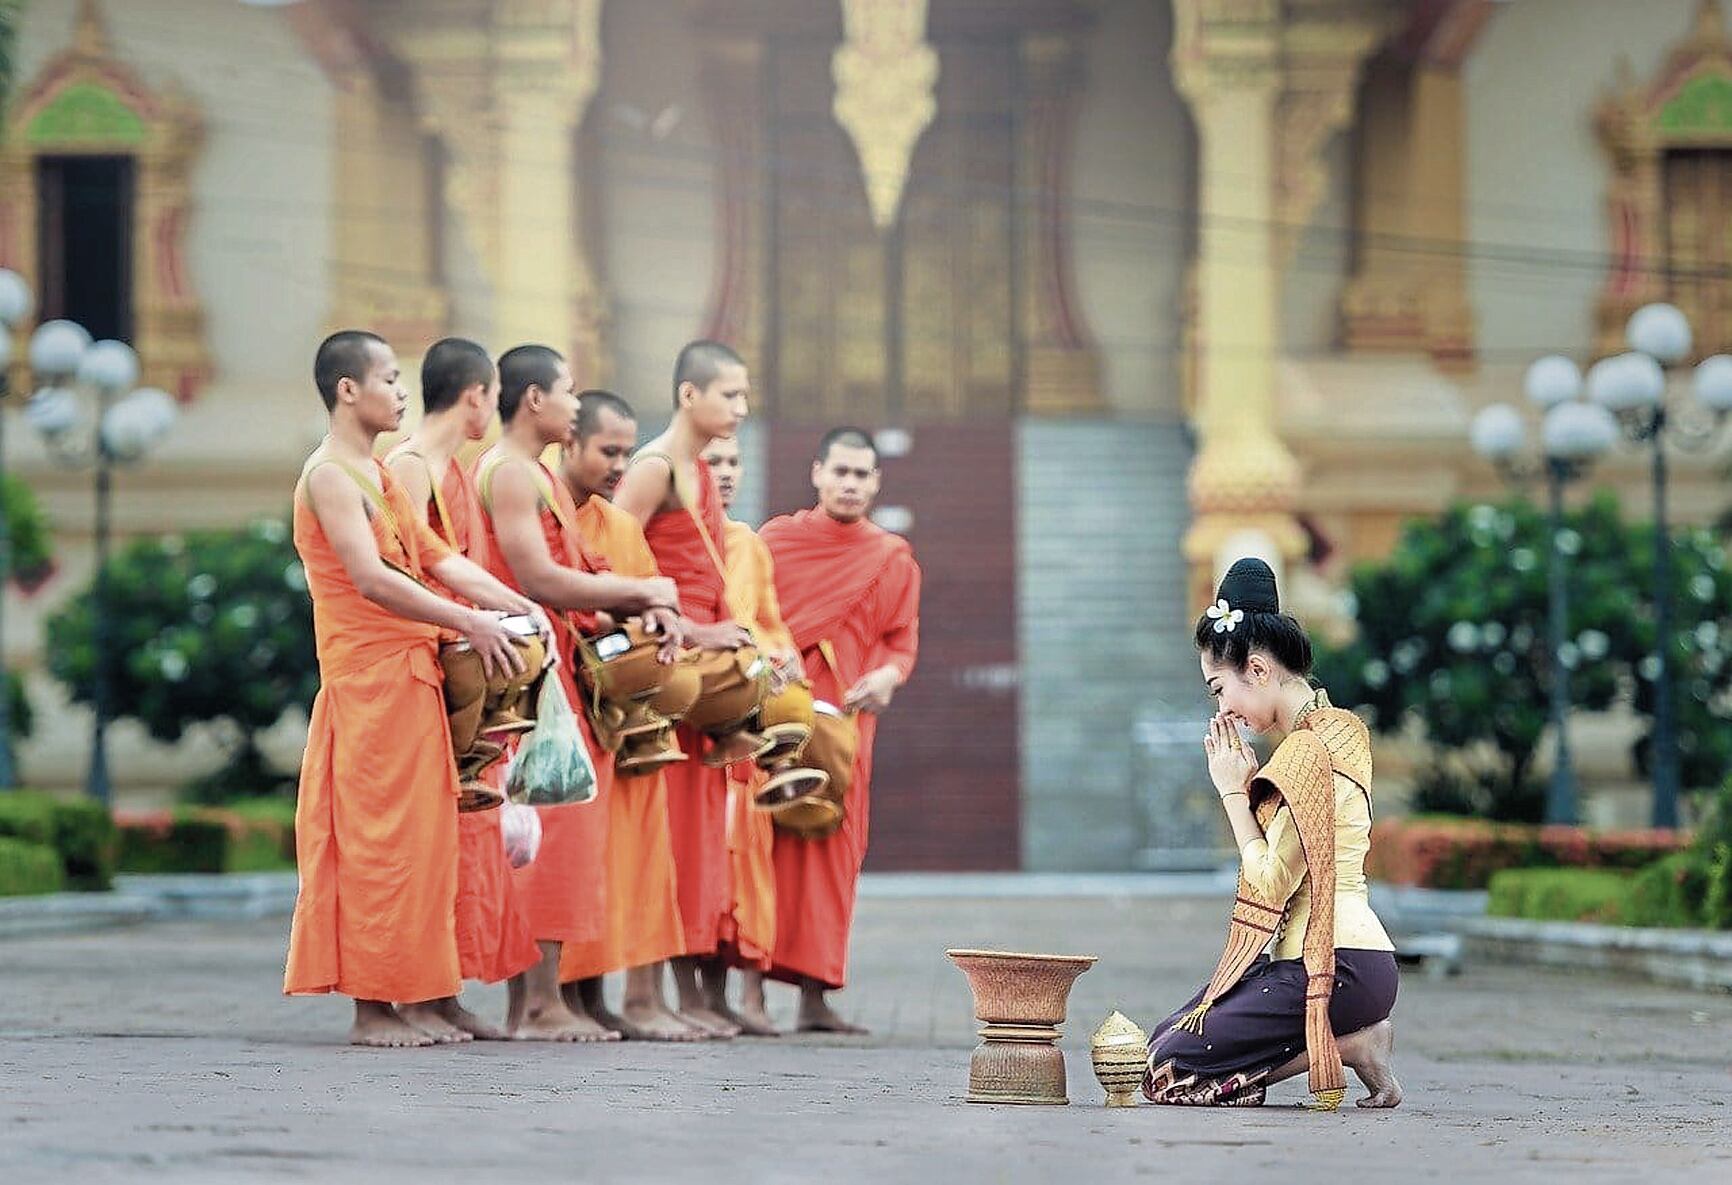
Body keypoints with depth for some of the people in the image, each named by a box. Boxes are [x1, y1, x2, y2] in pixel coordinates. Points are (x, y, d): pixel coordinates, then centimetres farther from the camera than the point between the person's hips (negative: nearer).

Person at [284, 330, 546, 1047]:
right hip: (366, 673, -9)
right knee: (376, 835, -7)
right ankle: (371, 1006, -4)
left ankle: (418, 998, 11)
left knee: (423, 831, 8)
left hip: (412, 677, 9)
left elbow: (435, 558, 16)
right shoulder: (330, 475, -11)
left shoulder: (379, 475, 19)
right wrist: (466, 622, -23)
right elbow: (370, 578, -22)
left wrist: (515, 604, 3)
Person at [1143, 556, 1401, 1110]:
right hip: (1353, 956, 10)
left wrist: (1234, 792, -6)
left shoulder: (1307, 750, -15)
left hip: (1331, 965, -10)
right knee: (1165, 1037, 13)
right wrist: (1249, 785, 8)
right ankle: (1355, 1035, 5)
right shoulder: (1330, 730, 16)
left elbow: (1271, 885, -16)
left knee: (1169, 1069, -11)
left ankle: (1352, 1046, -7)